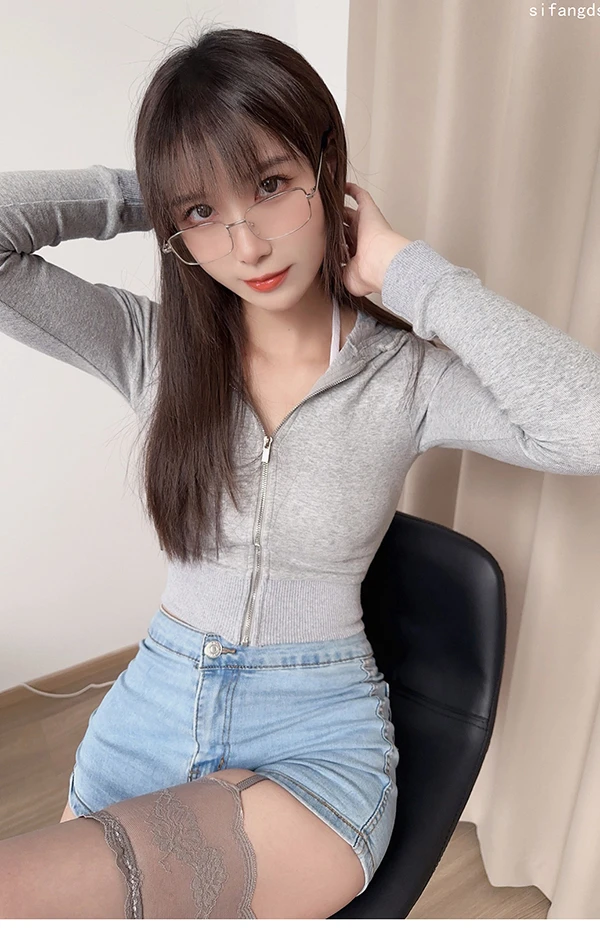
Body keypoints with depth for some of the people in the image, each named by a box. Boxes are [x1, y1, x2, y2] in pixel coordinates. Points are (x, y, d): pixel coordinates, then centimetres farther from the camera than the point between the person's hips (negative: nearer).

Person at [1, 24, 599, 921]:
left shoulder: (408, 375, -11)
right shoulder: (151, 345, -4)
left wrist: (407, 268, -20)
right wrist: (142, 194, -8)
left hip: (317, 744, -3)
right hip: (153, 705, 4)